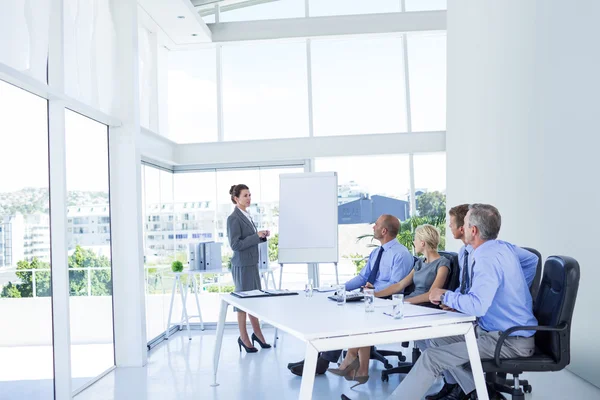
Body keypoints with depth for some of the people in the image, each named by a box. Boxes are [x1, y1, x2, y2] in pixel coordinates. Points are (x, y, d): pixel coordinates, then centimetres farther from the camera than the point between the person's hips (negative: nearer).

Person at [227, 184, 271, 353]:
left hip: (252, 263, 8)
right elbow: (235, 244, -20)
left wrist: (262, 236, 2)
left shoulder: (247, 215, 11)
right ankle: (243, 338, 16)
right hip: (242, 265, -8)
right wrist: (256, 236, -20)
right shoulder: (233, 218, -15)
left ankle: (257, 333, 29)